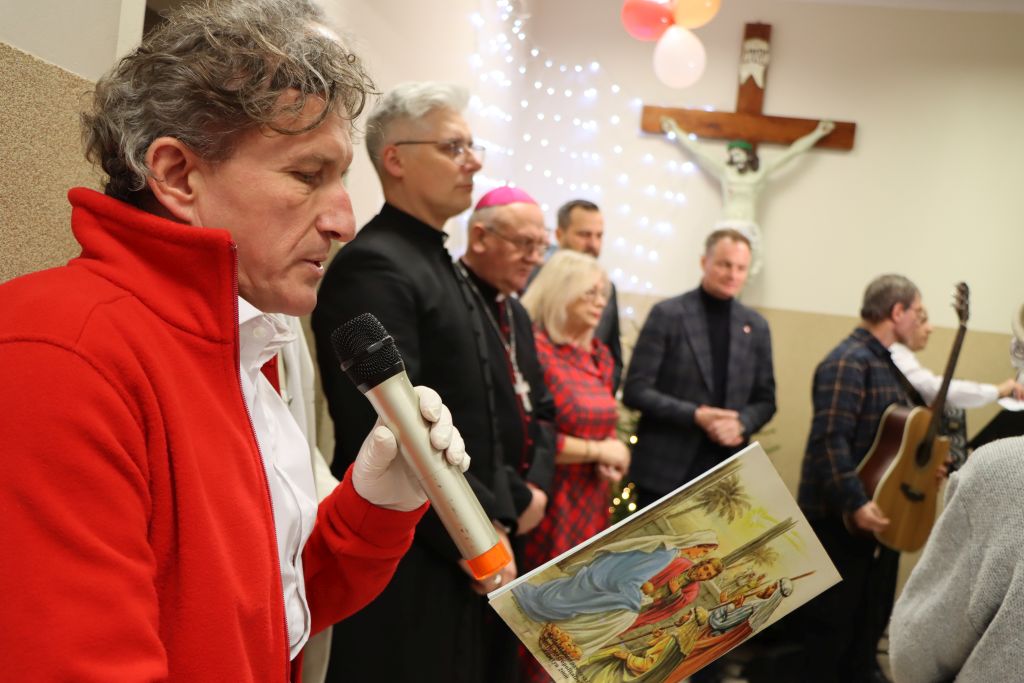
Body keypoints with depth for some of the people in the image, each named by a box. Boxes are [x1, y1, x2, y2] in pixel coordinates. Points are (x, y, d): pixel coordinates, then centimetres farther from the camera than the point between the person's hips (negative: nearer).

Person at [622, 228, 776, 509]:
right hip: (665, 469, -4)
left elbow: (765, 399, 12)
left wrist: (741, 424, -11)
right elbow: (635, 390, -8)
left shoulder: (756, 326, 9)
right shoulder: (667, 314, -5)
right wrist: (695, 415, -20)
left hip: (727, 472, 4)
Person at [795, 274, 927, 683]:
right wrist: (856, 504, -31)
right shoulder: (849, 361, -17)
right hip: (841, 521, -10)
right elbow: (830, 440, -26)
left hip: (879, 519, 10)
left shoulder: (885, 362, 15)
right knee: (831, 626, -1)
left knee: (870, 622, 18)